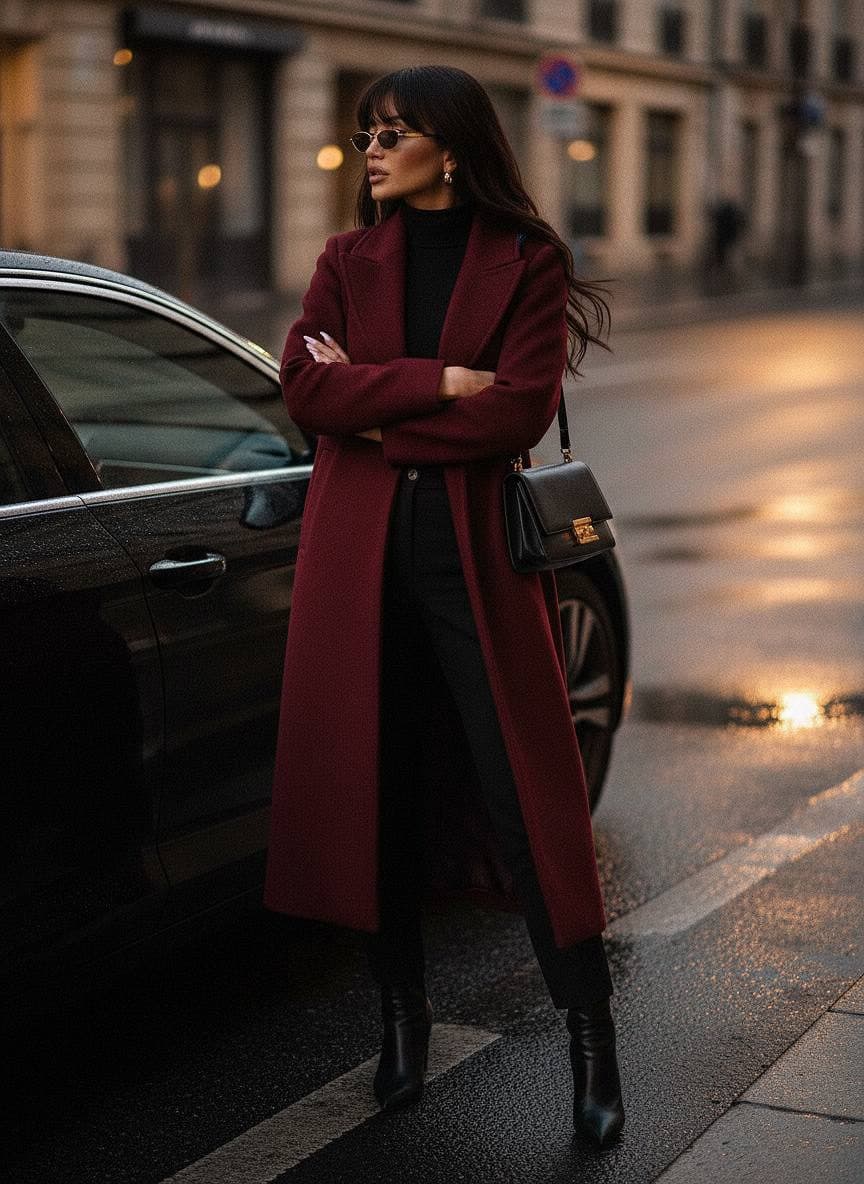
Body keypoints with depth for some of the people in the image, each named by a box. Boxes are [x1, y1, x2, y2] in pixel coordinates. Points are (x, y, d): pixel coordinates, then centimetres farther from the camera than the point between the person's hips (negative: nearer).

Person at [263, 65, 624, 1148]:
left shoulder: (526, 263, 2)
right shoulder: (348, 261, 10)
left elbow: (521, 411, -10)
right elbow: (303, 386, -4)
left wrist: (378, 413, -8)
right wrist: (437, 383, -13)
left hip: (477, 548, -3)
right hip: (358, 547, 3)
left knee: (527, 790, -4)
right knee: (371, 783, 6)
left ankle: (592, 1040, 5)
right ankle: (401, 1014, 21)